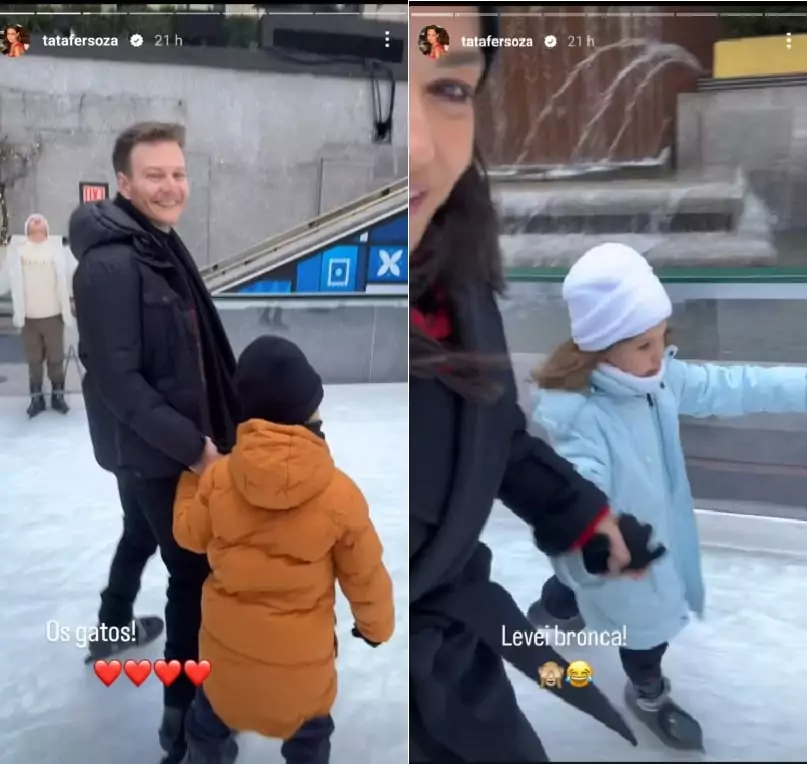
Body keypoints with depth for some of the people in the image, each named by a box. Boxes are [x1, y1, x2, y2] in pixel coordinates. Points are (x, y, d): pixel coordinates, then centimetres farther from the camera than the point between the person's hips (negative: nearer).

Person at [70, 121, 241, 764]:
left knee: (144, 535, 29)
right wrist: (191, 443, -22)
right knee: (195, 570, -2)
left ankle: (113, 629, 54)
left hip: (173, 437, 10)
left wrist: (203, 431, 9)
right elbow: (117, 378, -26)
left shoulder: (164, 243, 6)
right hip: (150, 445, -10)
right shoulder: (111, 263, -24)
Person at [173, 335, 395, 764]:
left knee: (210, 719, 31)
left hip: (228, 640, 2)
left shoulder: (219, 477, -18)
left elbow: (188, 535, 1)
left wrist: (192, 473, 16)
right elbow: (365, 576, -11)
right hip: (301, 651, -2)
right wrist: (377, 627, 9)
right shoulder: (339, 494, -24)